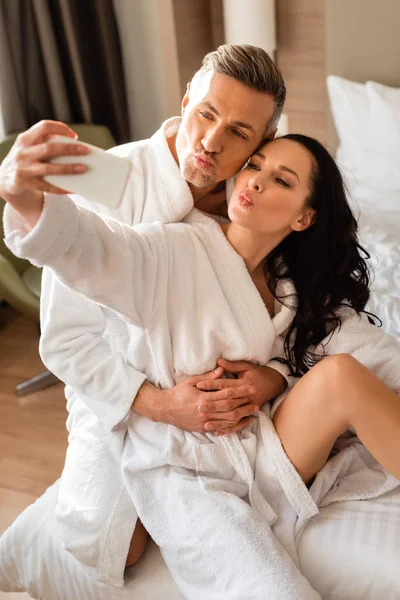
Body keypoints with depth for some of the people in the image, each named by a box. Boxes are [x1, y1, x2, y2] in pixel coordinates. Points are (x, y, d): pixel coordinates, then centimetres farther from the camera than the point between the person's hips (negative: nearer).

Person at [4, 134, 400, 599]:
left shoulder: (305, 292, 5)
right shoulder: (182, 254, -13)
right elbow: (88, 249, -31)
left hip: (261, 454, 4)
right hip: (185, 471, -4)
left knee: (342, 374, -23)